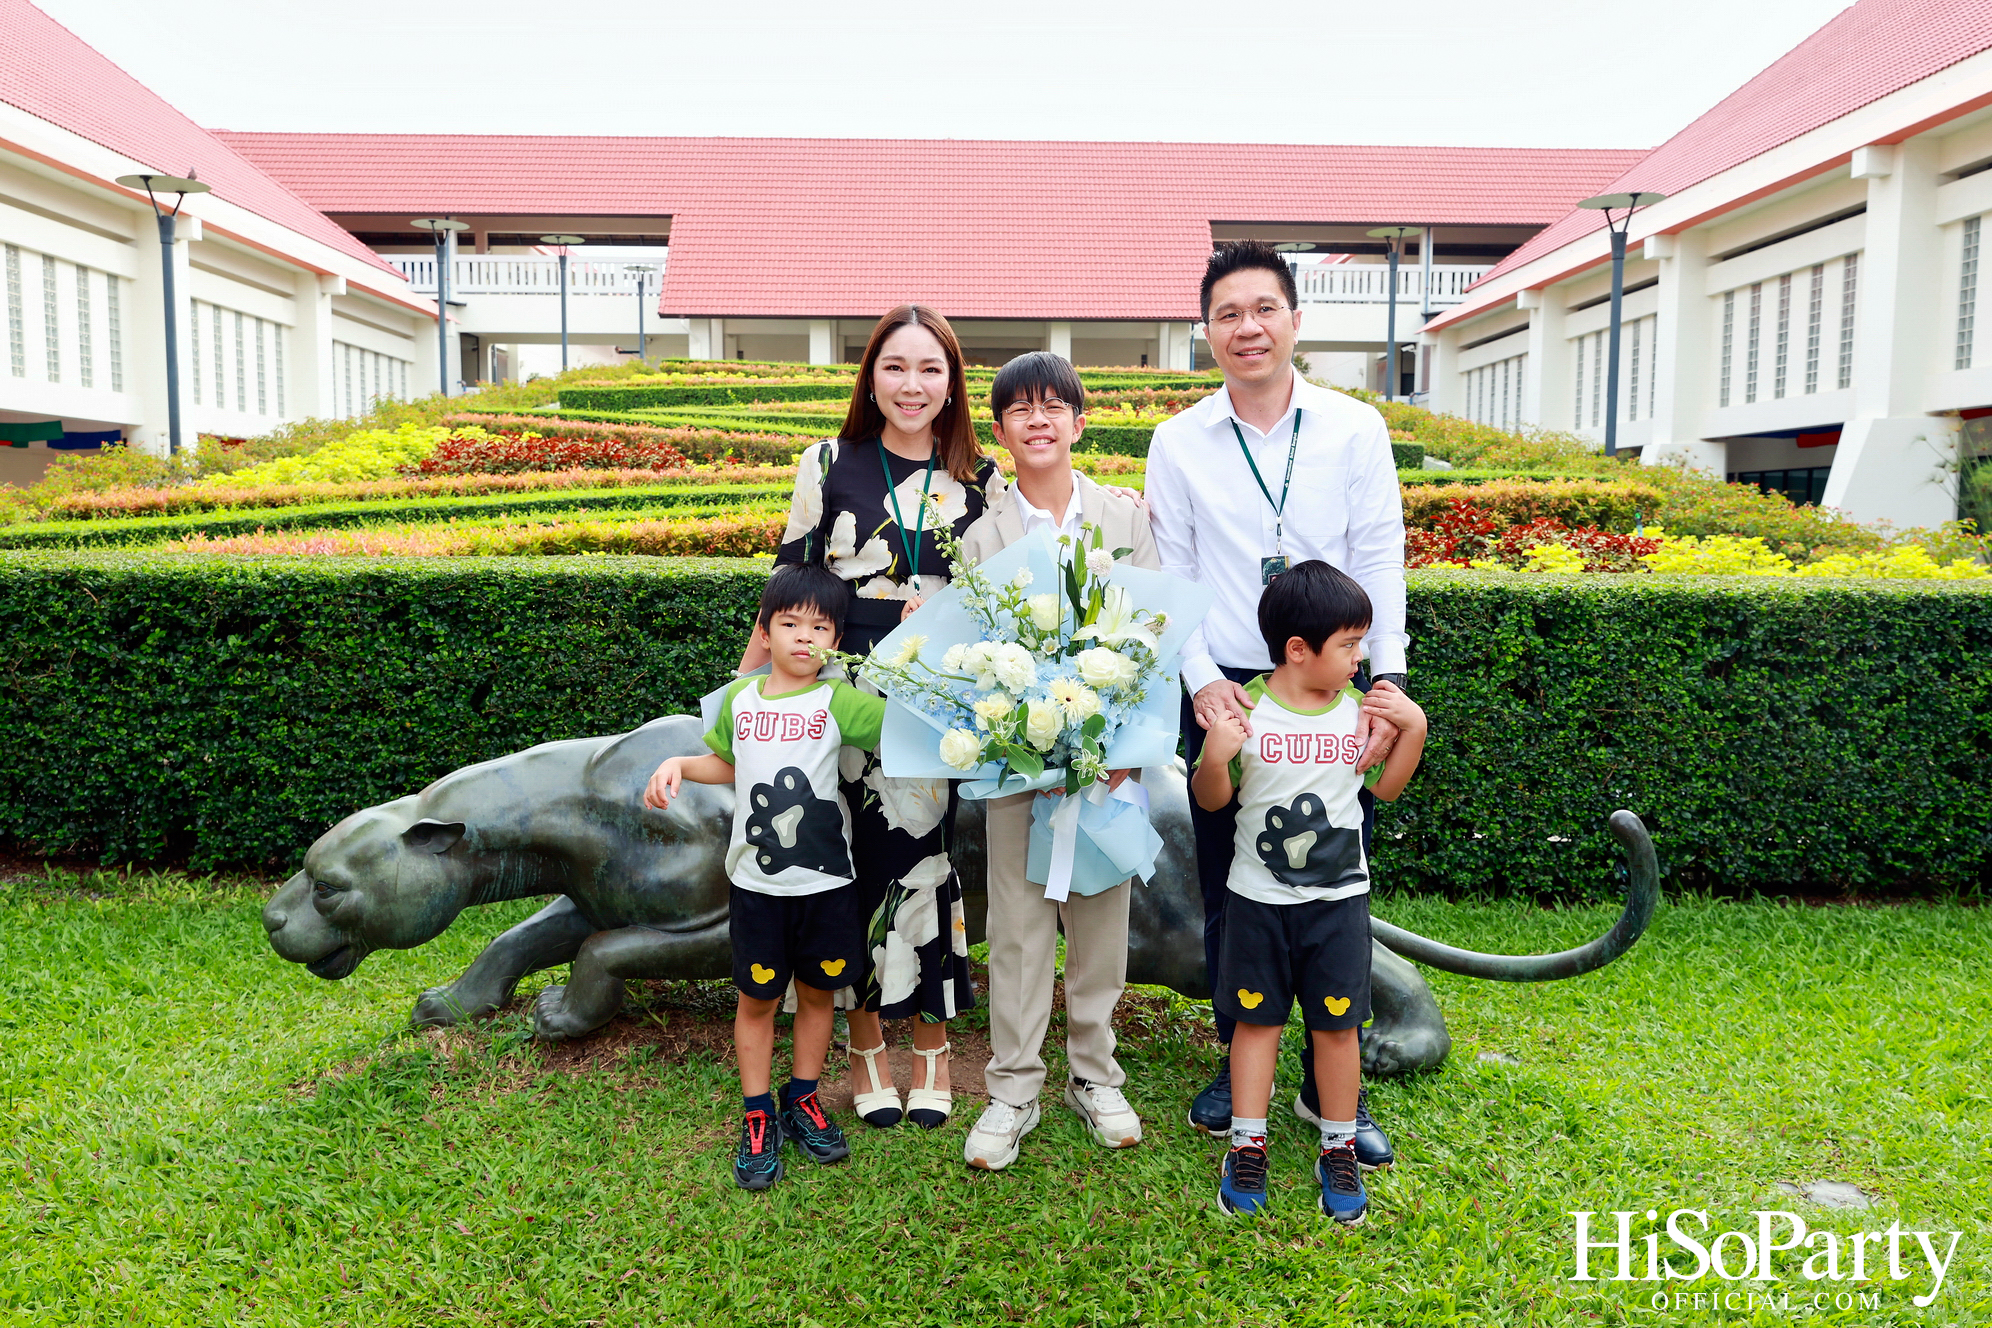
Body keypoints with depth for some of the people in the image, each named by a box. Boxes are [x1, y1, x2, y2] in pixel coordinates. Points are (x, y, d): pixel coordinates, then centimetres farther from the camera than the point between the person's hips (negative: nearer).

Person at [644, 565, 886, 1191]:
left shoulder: (838, 699, -9)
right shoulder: (739, 699, 4)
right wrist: (678, 764, 6)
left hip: (826, 880, -2)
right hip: (755, 881, 2)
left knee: (817, 990, 13)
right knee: (756, 998, 10)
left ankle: (803, 1099, 34)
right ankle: (758, 1116, 25)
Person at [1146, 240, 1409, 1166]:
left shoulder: (1355, 430, 1)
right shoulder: (1177, 444, 3)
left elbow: (1380, 563, 0)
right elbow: (1172, 579, 3)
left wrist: (1386, 678, -8)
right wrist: (1202, 678, -8)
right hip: (1225, 695, 1)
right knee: (1229, 893, 9)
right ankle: (1239, 1068, 27)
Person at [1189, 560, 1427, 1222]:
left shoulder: (1360, 708, -3)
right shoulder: (1246, 709, -11)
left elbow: (1385, 786, 10)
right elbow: (1211, 799, -4)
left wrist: (1414, 728, -4)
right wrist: (1214, 757, -24)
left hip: (1339, 898, 2)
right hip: (1259, 898, -2)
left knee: (1336, 1024, 9)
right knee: (1255, 1019, 9)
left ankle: (1339, 1149, 25)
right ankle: (1247, 1145, 23)